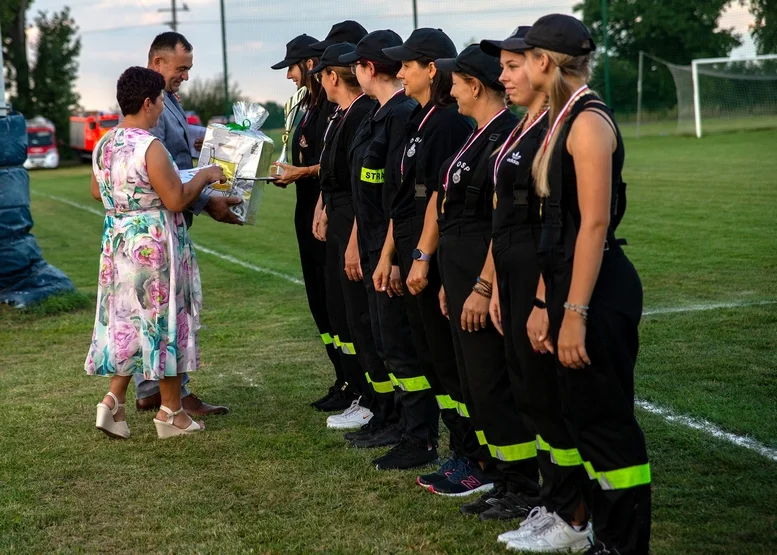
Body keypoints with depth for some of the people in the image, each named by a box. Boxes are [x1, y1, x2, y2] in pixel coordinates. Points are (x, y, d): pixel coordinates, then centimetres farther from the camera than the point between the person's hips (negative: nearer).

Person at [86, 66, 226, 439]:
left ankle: (114, 400, 9)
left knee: (128, 318, 16)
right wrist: (205, 176, -6)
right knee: (164, 320, 4)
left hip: (118, 241, 7)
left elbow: (96, 191, 16)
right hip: (155, 244, -7)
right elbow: (176, 201, -19)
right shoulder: (150, 148, -20)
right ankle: (171, 412, 13)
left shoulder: (104, 144, 4)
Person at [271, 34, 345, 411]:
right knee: (319, 298, 11)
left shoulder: (334, 107, -13)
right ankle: (343, 379, 19)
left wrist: (302, 172, -15)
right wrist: (289, 174, 6)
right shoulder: (309, 107, 17)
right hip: (309, 211, 10)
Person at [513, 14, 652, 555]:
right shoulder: (562, 121, 13)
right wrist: (547, 303, 17)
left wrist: (575, 313, -22)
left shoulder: (589, 121, -15)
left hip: (598, 290, -10)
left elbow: (594, 224, -20)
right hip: (569, 285, 10)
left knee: (606, 420, -2)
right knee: (583, 415, 15)